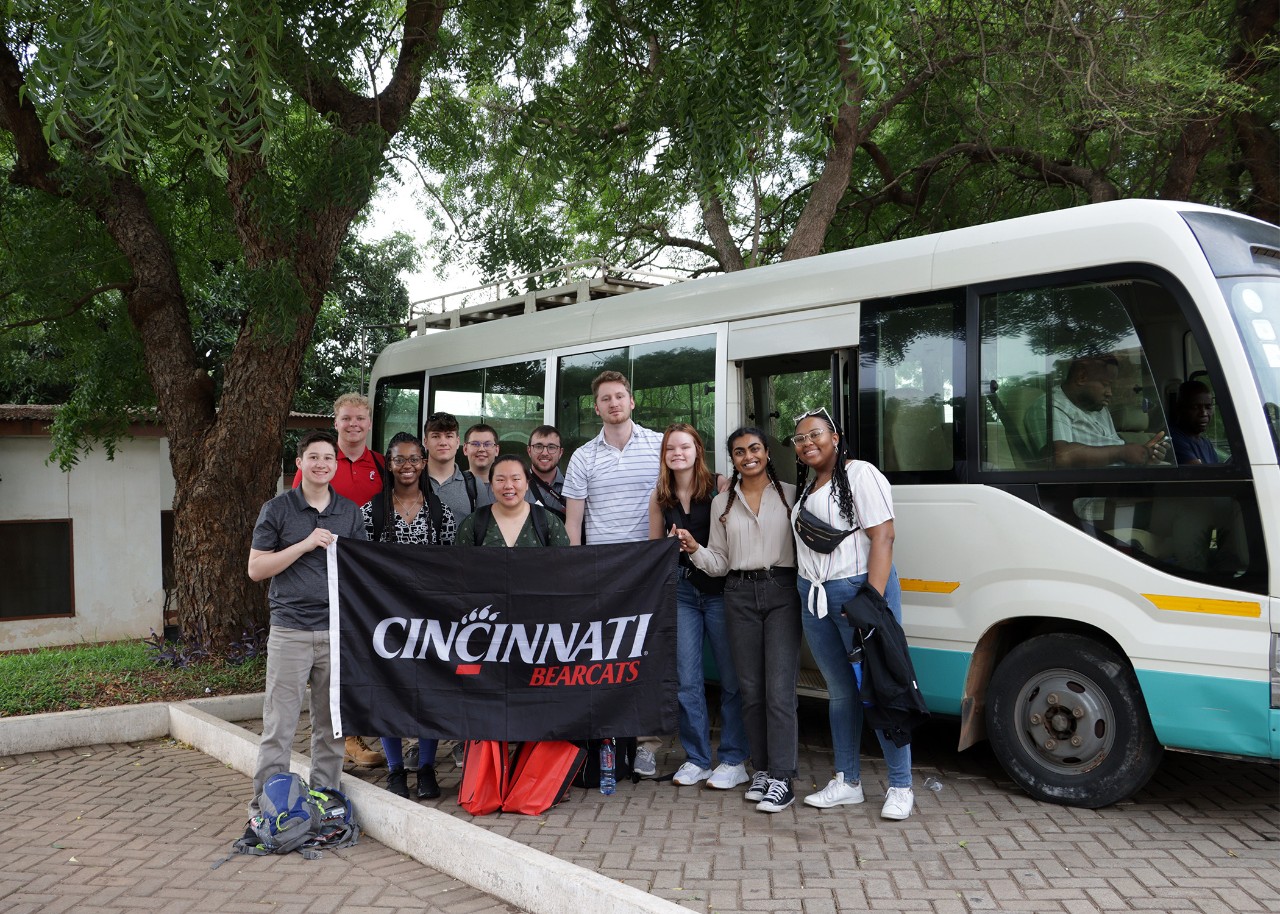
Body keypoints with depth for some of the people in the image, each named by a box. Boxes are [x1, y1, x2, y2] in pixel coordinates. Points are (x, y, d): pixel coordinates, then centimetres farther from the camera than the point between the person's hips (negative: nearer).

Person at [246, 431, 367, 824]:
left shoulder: (350, 512, 12)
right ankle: (265, 805, 8)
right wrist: (306, 544, -12)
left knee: (332, 725, 7)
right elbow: (256, 568, -1)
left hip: (337, 630, 3)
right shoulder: (277, 509, 3)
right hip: (290, 630, -3)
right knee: (279, 726, -2)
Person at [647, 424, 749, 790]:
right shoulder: (660, 497, 8)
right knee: (686, 680, 5)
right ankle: (697, 758, 17)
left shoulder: (721, 487, -5)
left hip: (720, 588, -4)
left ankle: (734, 760, 13)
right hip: (681, 591, 4)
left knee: (731, 676, 2)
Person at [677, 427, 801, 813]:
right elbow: (720, 562, 12)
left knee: (779, 687, -8)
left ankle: (781, 777, -5)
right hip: (740, 595, 3)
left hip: (781, 592, -3)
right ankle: (761, 770, 16)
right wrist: (694, 549, -7)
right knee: (751, 687, 6)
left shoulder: (790, 494, 5)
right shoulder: (722, 503, 13)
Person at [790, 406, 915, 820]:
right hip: (814, 597, 8)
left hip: (858, 589, -8)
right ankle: (847, 782, 21)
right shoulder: (806, 487, 18)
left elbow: (882, 537, -15)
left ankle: (900, 787, 5)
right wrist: (807, 590, 8)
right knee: (840, 691, 13)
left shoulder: (860, 475, -8)